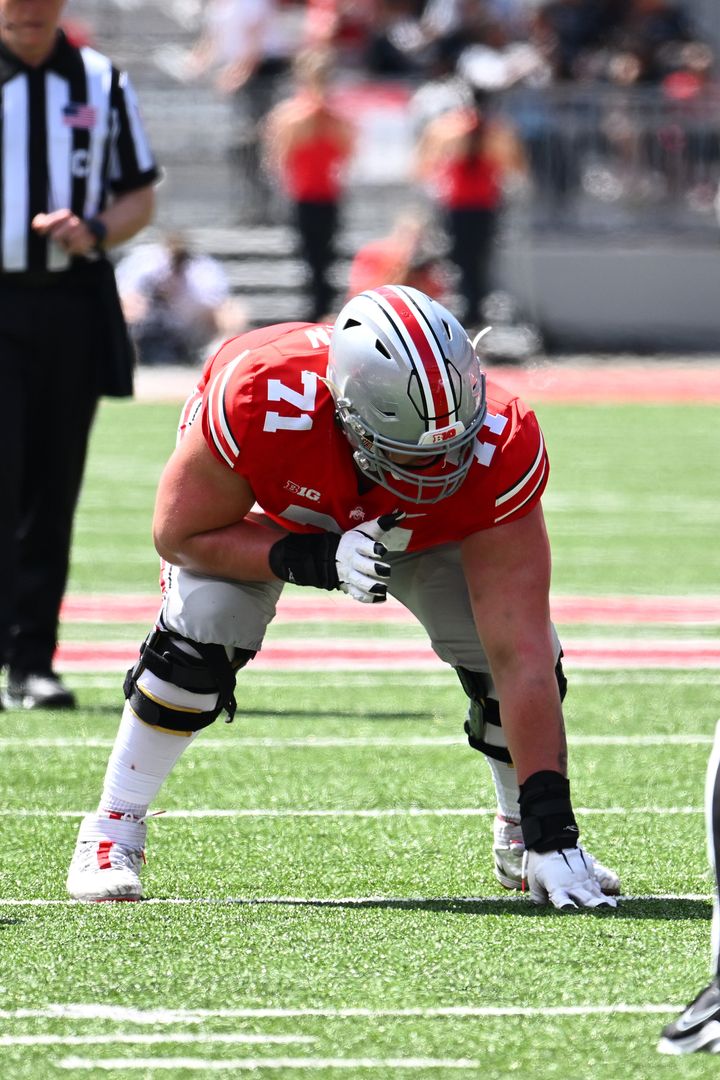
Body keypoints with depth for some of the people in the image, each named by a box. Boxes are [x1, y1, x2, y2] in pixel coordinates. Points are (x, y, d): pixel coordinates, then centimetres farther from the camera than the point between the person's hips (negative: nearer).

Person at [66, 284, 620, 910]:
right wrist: (311, 561, -44)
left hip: (423, 527, 1)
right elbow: (182, 534, -27)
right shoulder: (261, 403, -46)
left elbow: (519, 654, -39)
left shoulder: (497, 454, -41)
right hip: (263, 511, -1)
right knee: (202, 629, -26)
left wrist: (552, 828, -42)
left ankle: (522, 837, 12)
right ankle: (112, 832, -6)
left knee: (521, 649, -16)